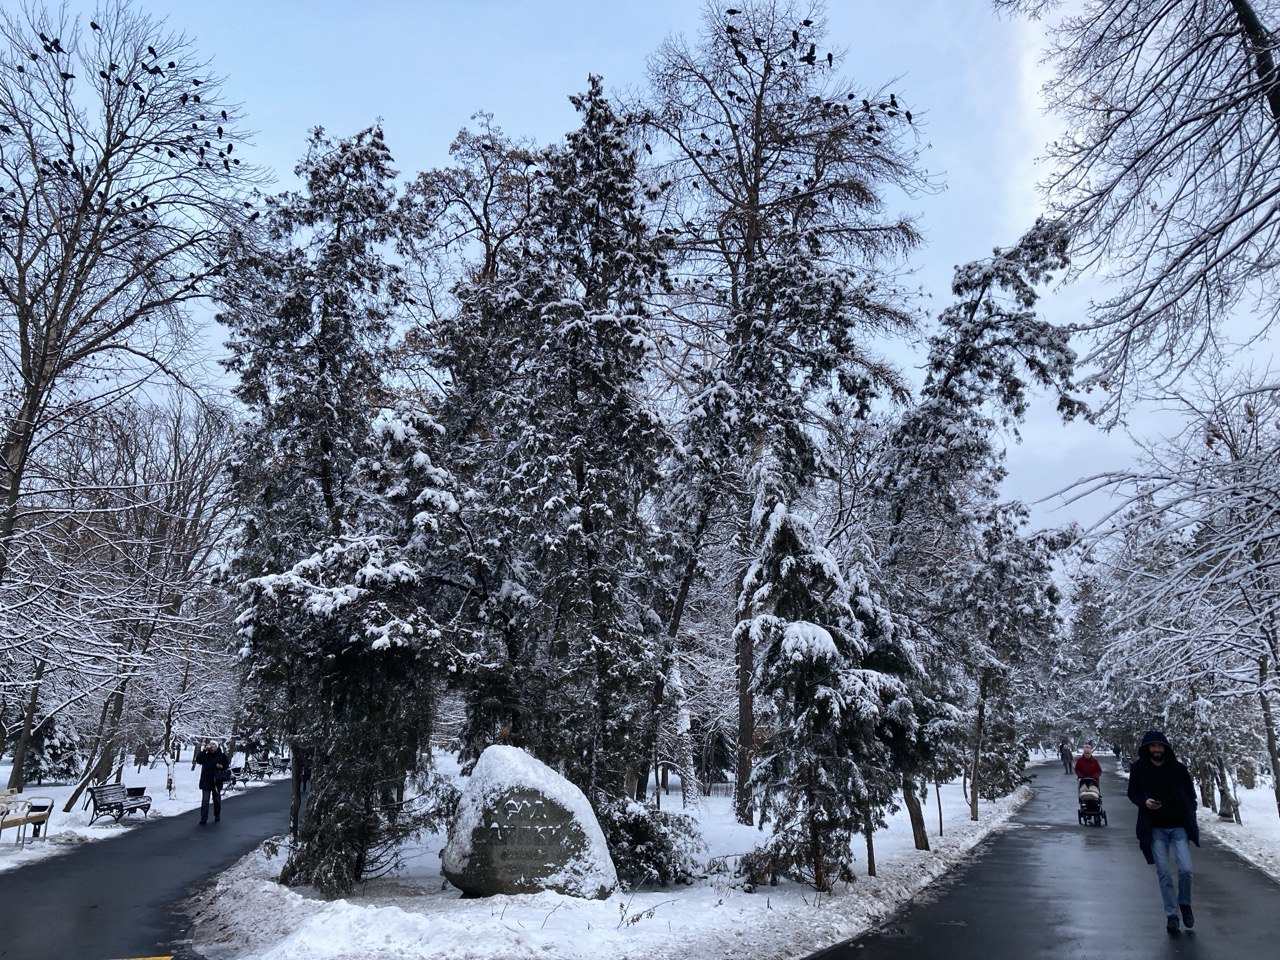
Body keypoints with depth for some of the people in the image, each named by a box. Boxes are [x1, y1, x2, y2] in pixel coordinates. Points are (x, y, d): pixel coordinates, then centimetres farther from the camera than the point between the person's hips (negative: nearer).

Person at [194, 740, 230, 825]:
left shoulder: (221, 755, -1)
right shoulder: (205, 755, -1)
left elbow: (227, 765, 6)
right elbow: (198, 759, -17)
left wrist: (222, 766, -14)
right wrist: (204, 750, -18)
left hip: (217, 781, 1)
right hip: (206, 781, -1)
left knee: (217, 799, 14)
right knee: (205, 800, -6)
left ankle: (217, 815, 32)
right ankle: (203, 819, -5)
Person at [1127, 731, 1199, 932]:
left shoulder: (1178, 769, -3)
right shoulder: (1138, 769, -3)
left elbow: (1190, 795, 9)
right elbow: (1132, 793, 9)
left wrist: (1190, 820, -1)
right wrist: (1144, 802, -13)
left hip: (1179, 827, 0)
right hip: (1155, 829, 0)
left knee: (1185, 869, -10)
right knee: (1163, 874, 0)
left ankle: (1184, 903, 19)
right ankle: (1171, 914, 15)